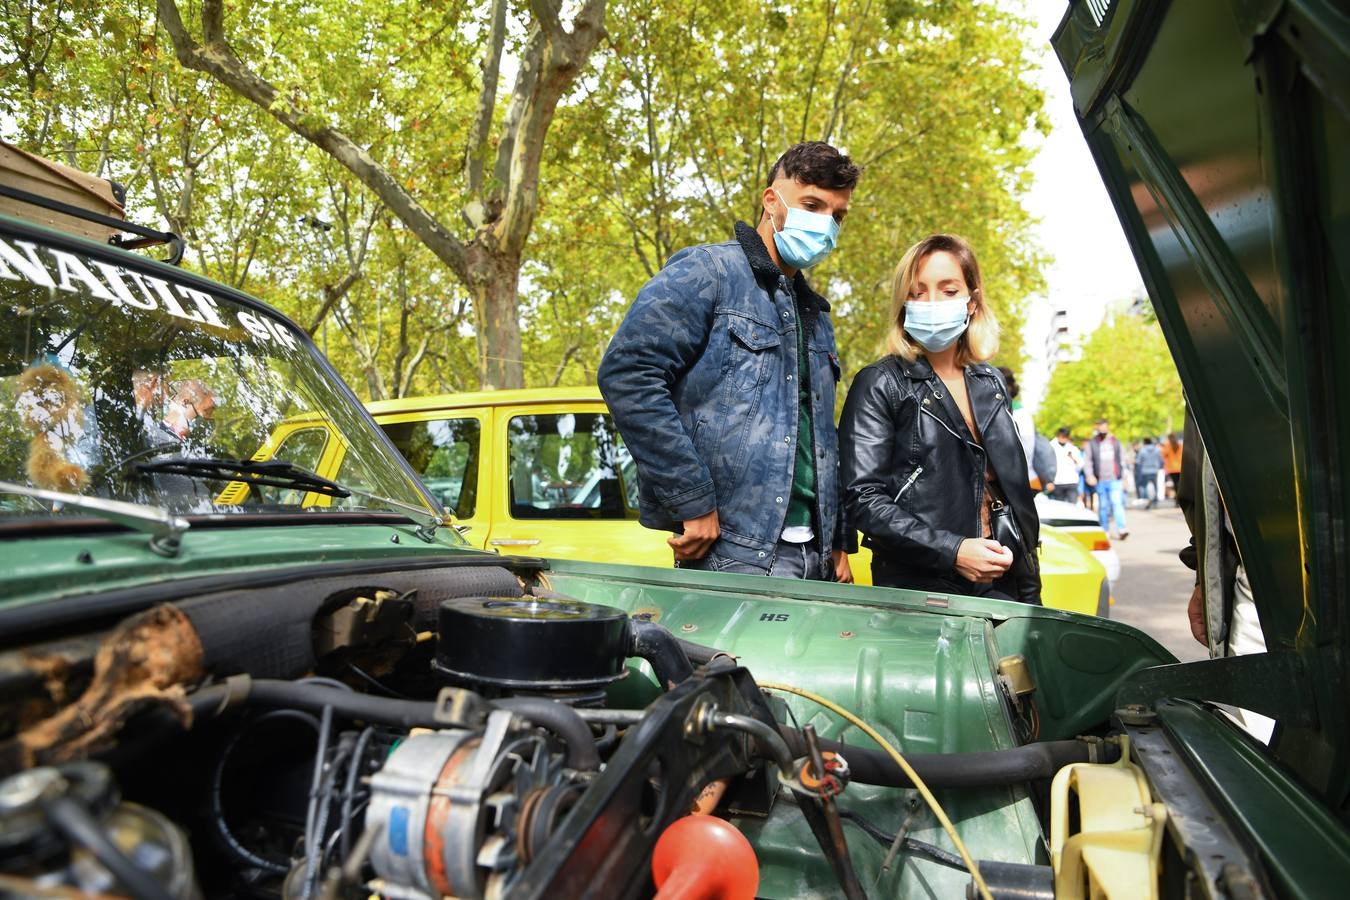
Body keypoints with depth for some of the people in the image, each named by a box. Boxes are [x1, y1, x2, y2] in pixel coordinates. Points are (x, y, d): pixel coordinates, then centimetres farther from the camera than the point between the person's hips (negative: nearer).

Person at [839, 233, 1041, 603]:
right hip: (917, 591, -5)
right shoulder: (880, 385, -6)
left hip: (1000, 586, 5)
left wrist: (1030, 594, 11)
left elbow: (1014, 491, 15)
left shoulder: (990, 384, 11)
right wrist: (952, 551, -20)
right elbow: (863, 499, -14)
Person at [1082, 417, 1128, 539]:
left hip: (1114, 480, 0)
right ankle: (1104, 531, 14)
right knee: (1103, 506, 5)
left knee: (1117, 503, -12)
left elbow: (1122, 459, 17)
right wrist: (1089, 475, -12)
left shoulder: (1116, 441, 11)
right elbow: (1086, 460, 1)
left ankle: (1121, 529, -17)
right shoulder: (1091, 443, 4)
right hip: (1099, 481, 0)